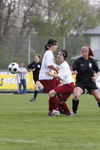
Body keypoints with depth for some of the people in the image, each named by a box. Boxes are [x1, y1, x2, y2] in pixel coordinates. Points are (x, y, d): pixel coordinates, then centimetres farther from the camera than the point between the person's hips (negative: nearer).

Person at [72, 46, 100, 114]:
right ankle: (74, 111, -11)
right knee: (76, 95, -27)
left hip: (91, 82, 2)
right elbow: (73, 71, -8)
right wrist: (74, 72, -31)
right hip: (80, 82, -2)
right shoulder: (78, 61, -7)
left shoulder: (92, 61, -2)